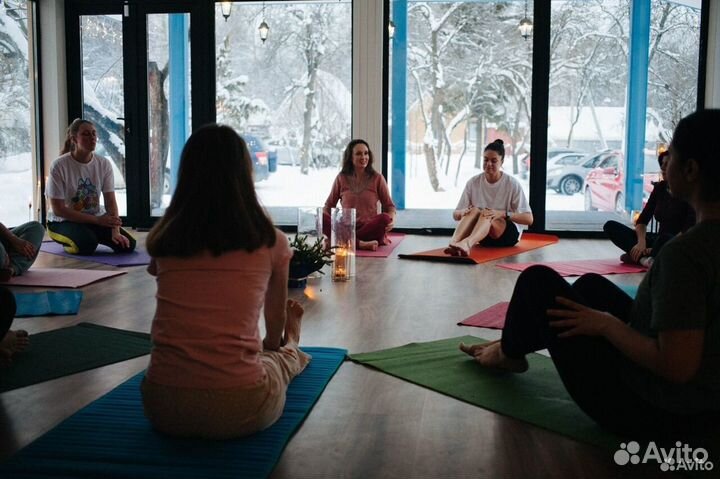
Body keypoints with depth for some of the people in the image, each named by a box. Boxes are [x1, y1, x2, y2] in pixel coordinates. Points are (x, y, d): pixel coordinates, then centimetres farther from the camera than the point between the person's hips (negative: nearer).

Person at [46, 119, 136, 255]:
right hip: (63, 221, -5)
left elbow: (110, 201, -9)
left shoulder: (104, 164, -7)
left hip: (96, 218, 5)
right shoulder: (59, 166, -18)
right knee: (86, 243, -36)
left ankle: (92, 236, 12)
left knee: (128, 245, -15)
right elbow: (58, 209, -18)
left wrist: (116, 231, -26)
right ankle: (69, 241, 1)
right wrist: (97, 220, -24)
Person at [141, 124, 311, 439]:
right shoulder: (270, 241, -5)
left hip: (162, 406, 4)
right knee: (279, 356, 30)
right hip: (239, 408, -3)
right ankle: (293, 348, 64)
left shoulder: (162, 239, 1)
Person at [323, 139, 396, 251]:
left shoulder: (377, 178, 6)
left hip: (370, 228, -1)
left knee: (384, 218, -32)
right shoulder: (341, 178, 9)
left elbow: (389, 205, 8)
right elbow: (329, 205, 14)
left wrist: (392, 220, -15)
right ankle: (360, 243, -37)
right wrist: (322, 223, -8)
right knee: (322, 217, -26)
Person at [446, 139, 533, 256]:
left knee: (488, 215, -35)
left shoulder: (512, 184, -9)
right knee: (474, 210, -30)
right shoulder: (473, 182, -1)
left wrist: (503, 214, -30)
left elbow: (529, 219, -13)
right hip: (482, 236, 3)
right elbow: (456, 215, 2)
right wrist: (463, 212, -23)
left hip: (508, 233, -3)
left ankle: (467, 243, -67)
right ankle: (453, 243, -57)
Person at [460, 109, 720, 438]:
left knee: (538, 280, 4)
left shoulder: (684, 252, -29)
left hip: (645, 410, -8)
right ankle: (515, 344, 42)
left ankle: (508, 354, 32)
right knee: (591, 285, 25)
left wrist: (606, 324, -15)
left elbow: (677, 367, -30)